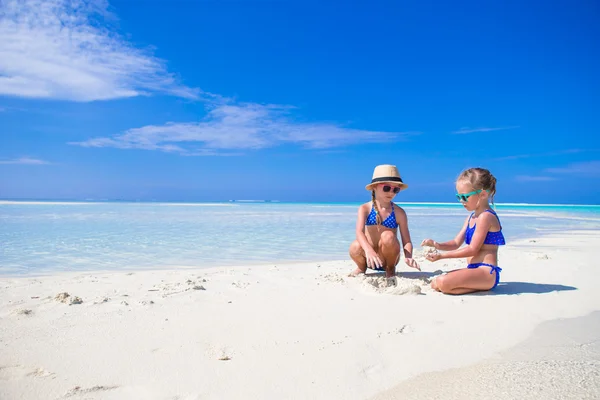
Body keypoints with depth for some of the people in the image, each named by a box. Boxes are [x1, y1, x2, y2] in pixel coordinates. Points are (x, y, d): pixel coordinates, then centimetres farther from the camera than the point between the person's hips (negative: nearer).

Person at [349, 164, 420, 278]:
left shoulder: (399, 213, -5)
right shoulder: (365, 208, -7)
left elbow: (406, 241, -8)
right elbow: (359, 232, -24)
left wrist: (408, 257, -31)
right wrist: (368, 250, -45)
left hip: (388, 257, 0)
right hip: (369, 258, 0)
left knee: (388, 236, -30)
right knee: (355, 246, -32)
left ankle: (390, 269, -1)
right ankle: (362, 267, 5)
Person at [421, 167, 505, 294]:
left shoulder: (486, 216, -14)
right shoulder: (471, 217, 16)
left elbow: (472, 249, -17)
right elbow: (456, 243, 13)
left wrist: (442, 255, -16)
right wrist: (437, 245, -7)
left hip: (487, 272, -11)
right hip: (473, 269, 11)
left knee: (443, 283, -30)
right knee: (435, 284, 6)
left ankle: (482, 287, -10)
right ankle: (481, 286, 0)